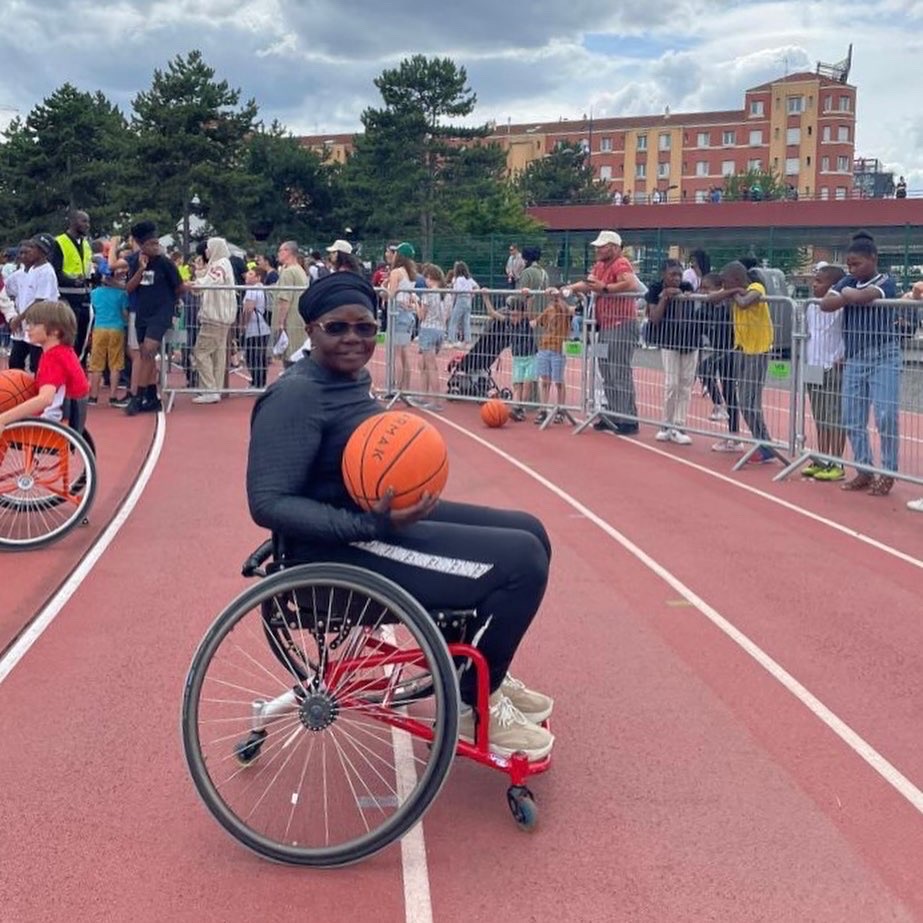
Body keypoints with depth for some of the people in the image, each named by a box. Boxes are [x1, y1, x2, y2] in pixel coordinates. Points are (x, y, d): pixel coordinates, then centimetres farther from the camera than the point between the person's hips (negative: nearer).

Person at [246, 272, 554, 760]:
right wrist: (370, 524, -31)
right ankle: (470, 707, 3)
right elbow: (269, 504, -24)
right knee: (521, 562, -18)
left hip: (379, 518, 10)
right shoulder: (295, 396, -18)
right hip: (342, 550, -10)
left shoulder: (351, 379, 11)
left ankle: (484, 673, 28)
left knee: (529, 534, 12)